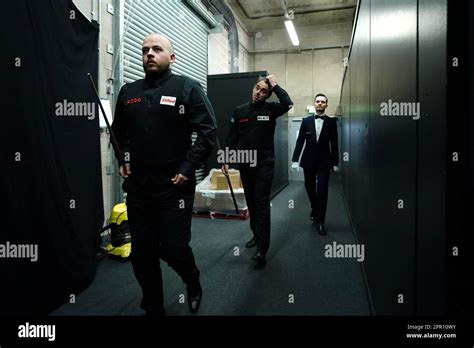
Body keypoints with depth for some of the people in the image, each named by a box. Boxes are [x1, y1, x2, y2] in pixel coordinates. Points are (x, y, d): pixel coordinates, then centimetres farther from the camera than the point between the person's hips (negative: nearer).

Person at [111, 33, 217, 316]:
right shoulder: (128, 92, 12)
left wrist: (188, 169, -14)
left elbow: (209, 131, -8)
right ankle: (153, 308, 32)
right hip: (138, 187, 5)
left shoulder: (187, 88, -2)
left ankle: (193, 282, 36)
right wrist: (123, 159, 10)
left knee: (174, 249, 1)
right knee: (142, 255, 10)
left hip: (175, 187, -4)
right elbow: (118, 131, 25)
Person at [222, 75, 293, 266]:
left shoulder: (271, 109, -1)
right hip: (245, 165, 4)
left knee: (262, 205, -8)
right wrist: (226, 160, 2)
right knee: (251, 203, 14)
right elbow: (232, 138, 7)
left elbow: (288, 104, -23)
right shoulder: (239, 111, 6)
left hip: (264, 164, -4)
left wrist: (275, 85, -12)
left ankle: (262, 249, -6)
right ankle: (256, 234, 32)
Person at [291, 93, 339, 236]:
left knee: (322, 191, -5)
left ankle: (320, 221, 5)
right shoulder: (306, 120, 3)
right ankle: (315, 209, 40)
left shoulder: (331, 122, 1)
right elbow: (300, 141, 2)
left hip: (324, 161, -1)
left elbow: (334, 143, 1)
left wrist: (335, 163, 0)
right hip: (309, 160, 2)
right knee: (309, 188, 11)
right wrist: (295, 159, -4)